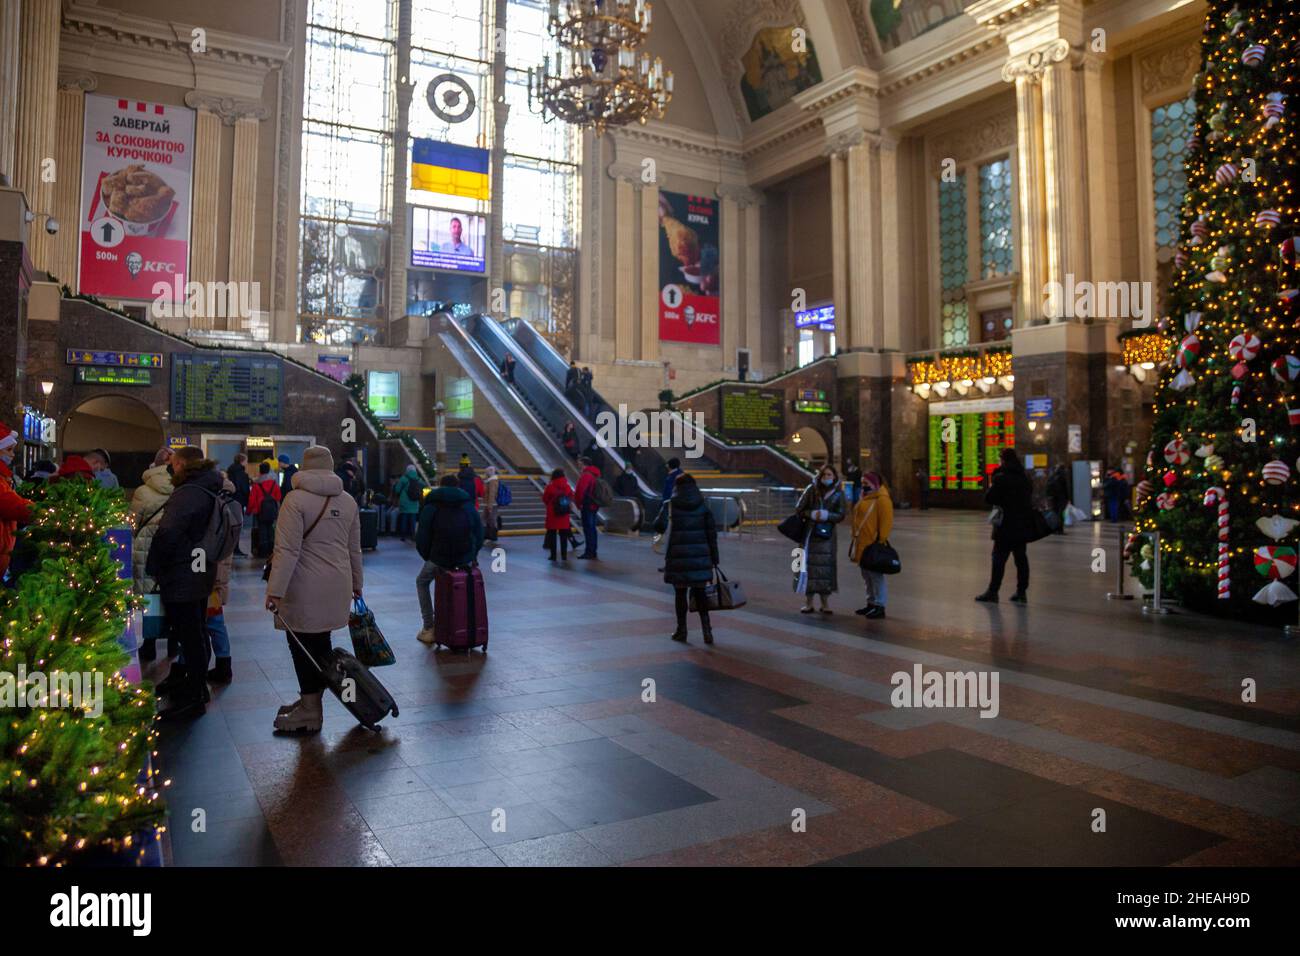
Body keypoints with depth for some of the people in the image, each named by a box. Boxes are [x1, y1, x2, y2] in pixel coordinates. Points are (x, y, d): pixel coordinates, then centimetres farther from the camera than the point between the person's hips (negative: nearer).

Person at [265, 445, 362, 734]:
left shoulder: (296, 499, -9)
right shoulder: (348, 501, 10)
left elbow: (288, 550, -15)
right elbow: (354, 550, 15)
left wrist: (275, 591, -14)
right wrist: (356, 585, 24)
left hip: (306, 587, -6)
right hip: (337, 586, 6)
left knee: (303, 644, 2)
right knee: (320, 640, 15)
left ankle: (310, 712, 9)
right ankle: (311, 699, 25)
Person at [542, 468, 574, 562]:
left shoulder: (550, 487, -11)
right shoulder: (567, 487, -3)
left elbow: (545, 499, -3)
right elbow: (571, 498, 5)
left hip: (552, 515, -2)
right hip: (564, 516, 2)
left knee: (552, 534, 6)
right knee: (563, 536, 10)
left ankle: (553, 555, 5)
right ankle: (564, 555, 9)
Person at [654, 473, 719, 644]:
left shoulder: (670, 505, -3)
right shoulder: (703, 505, 3)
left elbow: (659, 527, -10)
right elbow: (712, 532, 2)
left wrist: (663, 513, 11)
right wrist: (714, 557, 7)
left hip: (678, 556, -2)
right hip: (700, 555, 2)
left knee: (680, 593, 9)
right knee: (699, 592, 9)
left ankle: (681, 630, 16)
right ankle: (706, 629, 0)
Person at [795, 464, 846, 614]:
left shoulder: (838, 493, 3)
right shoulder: (812, 489, 1)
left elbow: (840, 515, -1)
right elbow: (798, 509, 1)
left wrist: (826, 515, -18)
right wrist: (811, 514, -15)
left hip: (827, 534, 0)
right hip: (810, 533, 0)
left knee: (826, 566, 0)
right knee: (809, 565, -1)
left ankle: (825, 602, 10)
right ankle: (808, 602, 6)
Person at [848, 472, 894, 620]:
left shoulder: (882, 499, -13)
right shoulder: (866, 498, 17)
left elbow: (886, 522, -18)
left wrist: (880, 541, -19)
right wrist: (855, 540, 21)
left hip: (873, 545, -10)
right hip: (862, 544, 10)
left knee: (875, 574, -5)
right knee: (867, 575, 15)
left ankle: (879, 606, 1)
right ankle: (871, 603, 24)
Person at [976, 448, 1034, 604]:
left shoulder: (1000, 477, -13)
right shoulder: (1024, 477, 10)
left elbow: (989, 499, -12)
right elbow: (1029, 497, 19)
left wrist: (991, 487, 4)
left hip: (1006, 526, -6)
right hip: (1023, 525, 7)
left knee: (999, 557, -2)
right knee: (1021, 557, 10)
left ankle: (992, 592, 0)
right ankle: (1021, 592, 13)